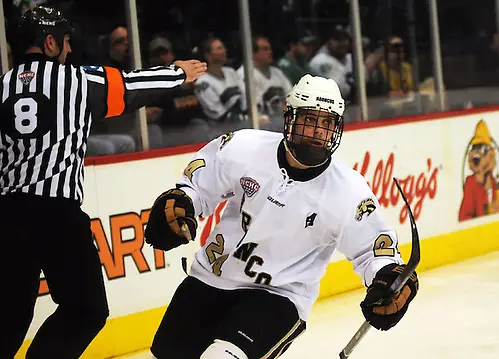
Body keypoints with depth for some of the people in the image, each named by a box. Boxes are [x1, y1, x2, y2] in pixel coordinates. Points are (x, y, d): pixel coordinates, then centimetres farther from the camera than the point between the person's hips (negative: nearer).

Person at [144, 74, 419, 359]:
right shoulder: (245, 148, -12)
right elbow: (201, 178, 3)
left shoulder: (349, 192, -16)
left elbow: (373, 244, -4)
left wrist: (389, 277, -22)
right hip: (208, 280, 4)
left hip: (278, 297, -4)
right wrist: (178, 203, -15)